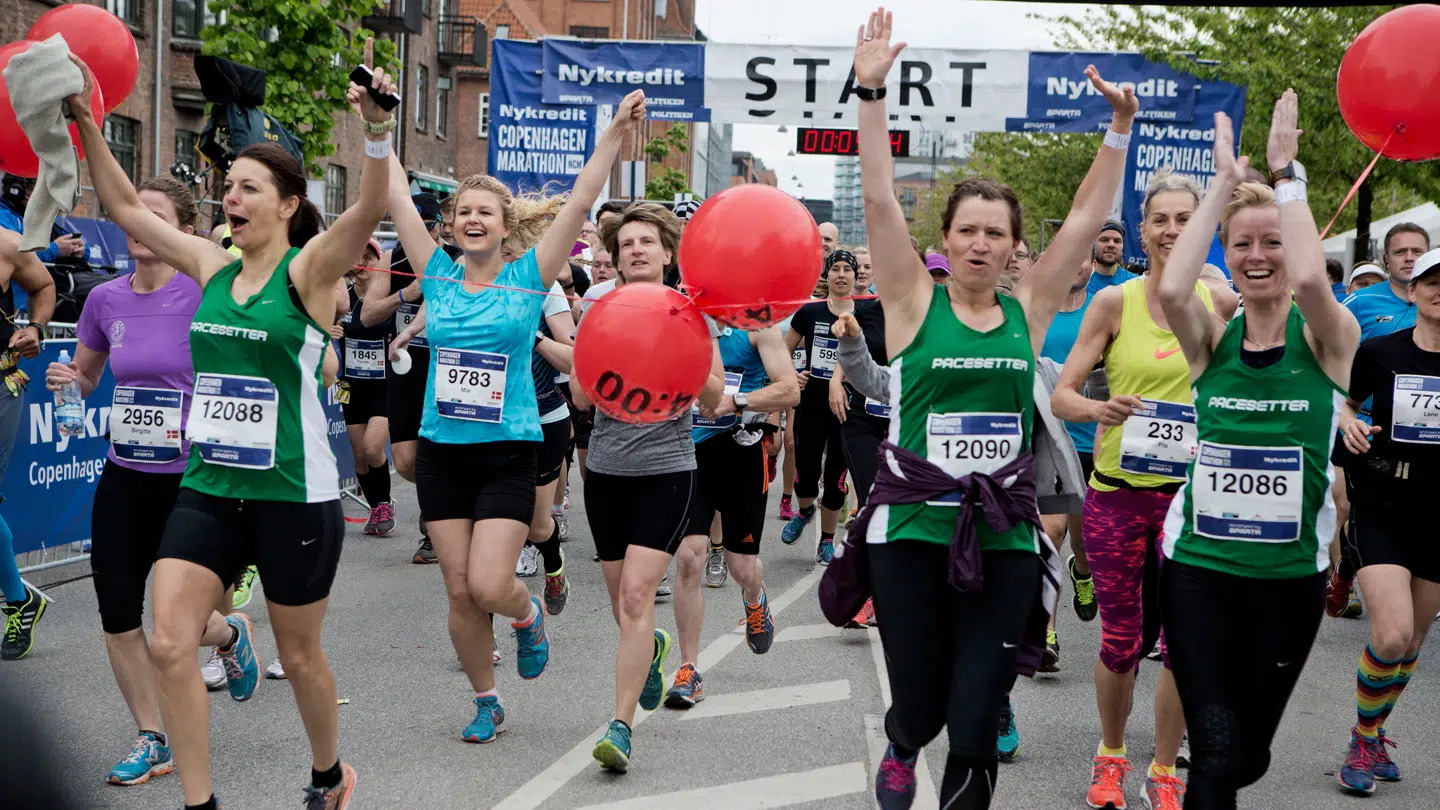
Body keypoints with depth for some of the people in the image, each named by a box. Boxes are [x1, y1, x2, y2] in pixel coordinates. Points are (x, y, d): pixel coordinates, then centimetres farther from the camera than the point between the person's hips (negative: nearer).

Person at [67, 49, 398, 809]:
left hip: (294, 495, -5)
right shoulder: (213, 268, 5)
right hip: (208, 488, 5)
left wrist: (377, 132, -45)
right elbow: (125, 208, 10)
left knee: (298, 655, 11)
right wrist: (87, 125, 1)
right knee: (167, 645, -6)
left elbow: (368, 211, -28)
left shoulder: (308, 271, -10)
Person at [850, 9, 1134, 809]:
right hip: (911, 531, -2)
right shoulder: (915, 301, -1)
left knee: (977, 723, -3)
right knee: (921, 706, 8)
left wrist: (1120, 128, -2)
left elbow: (1086, 219, 5)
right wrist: (871, 93, -15)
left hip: (1004, 537, 2)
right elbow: (879, 199, -9)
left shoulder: (1028, 310, 5)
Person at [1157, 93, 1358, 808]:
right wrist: (1223, 183, -14)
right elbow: (1171, 289, -24)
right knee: (1216, 749, -13)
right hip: (1198, 566, 0)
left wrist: (1286, 173, -18)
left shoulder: (1327, 339, -5)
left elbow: (1310, 279, -29)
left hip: (1290, 571, 0)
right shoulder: (1213, 340, -1)